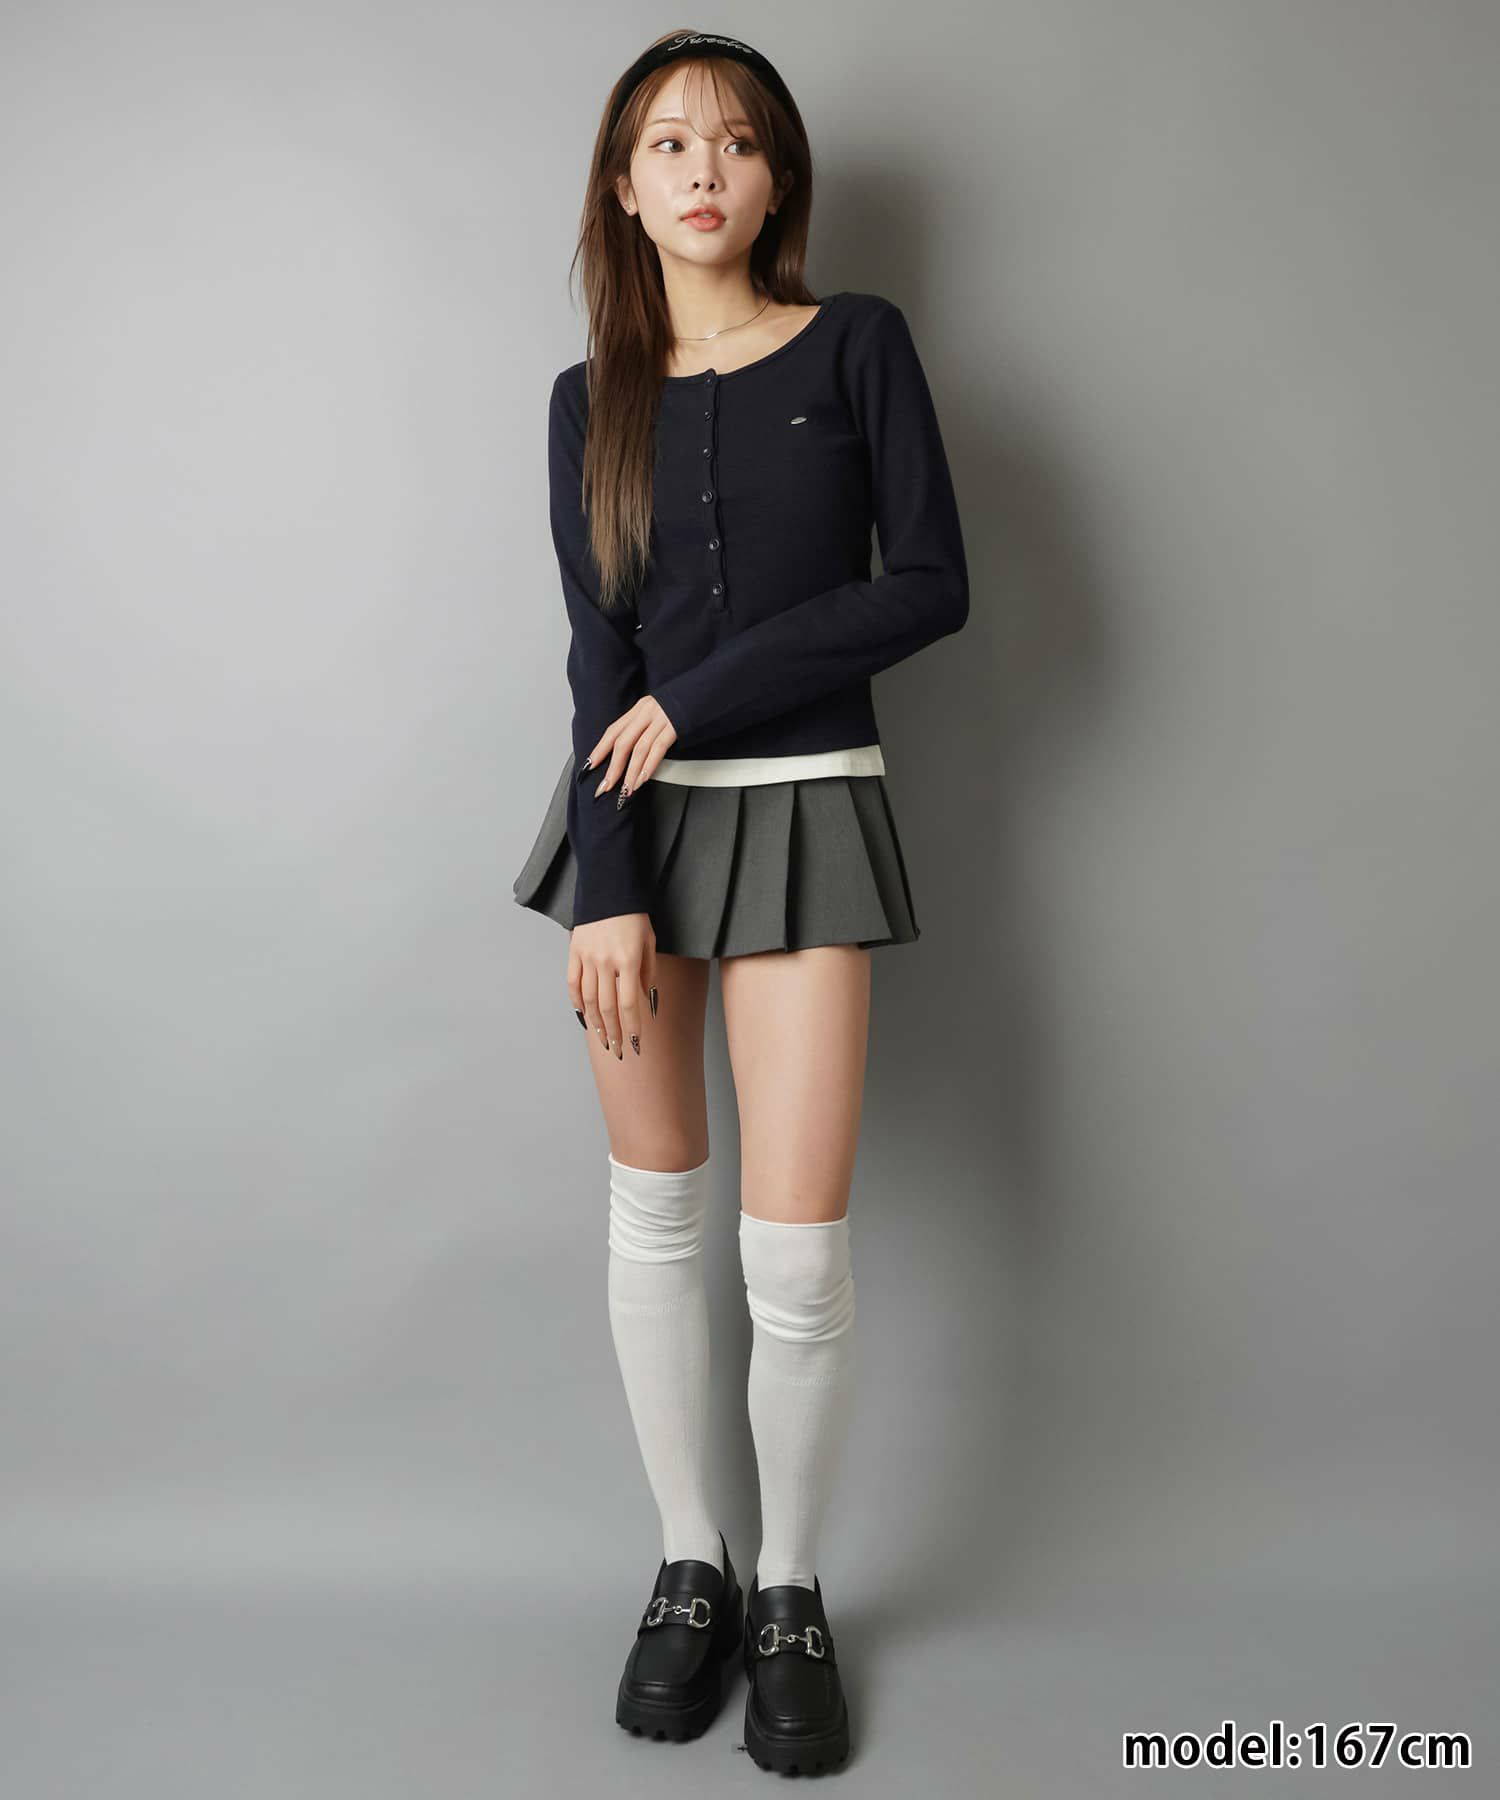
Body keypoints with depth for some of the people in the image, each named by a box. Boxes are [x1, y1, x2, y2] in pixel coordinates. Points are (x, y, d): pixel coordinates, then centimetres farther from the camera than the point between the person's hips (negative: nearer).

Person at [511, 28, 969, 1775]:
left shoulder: (858, 343, 2)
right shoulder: (594, 398, 8)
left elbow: (932, 584, -6)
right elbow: (598, 653, 0)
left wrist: (704, 694, -10)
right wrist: (608, 892, -10)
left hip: (803, 810, -2)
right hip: (636, 814, 3)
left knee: (797, 1251, -6)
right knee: (654, 1208, 8)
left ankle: (789, 1592, 18)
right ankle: (686, 1568, 25)